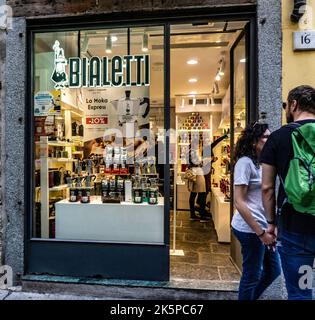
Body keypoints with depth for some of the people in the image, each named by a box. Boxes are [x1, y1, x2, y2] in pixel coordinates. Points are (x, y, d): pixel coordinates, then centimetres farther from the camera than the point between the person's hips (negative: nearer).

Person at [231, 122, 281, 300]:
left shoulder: (261, 162, 12)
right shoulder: (245, 162, -16)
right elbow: (239, 201, -20)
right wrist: (260, 232, -18)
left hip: (263, 226, 9)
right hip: (251, 229, -9)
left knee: (273, 270, 20)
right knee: (252, 276, 7)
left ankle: (250, 297, 39)